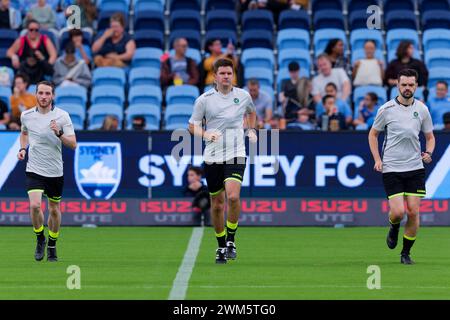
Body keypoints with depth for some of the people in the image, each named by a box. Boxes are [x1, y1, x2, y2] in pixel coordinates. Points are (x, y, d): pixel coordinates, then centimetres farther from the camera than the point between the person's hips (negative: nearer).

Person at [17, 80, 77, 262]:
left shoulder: (62, 116, -7)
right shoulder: (26, 116, -1)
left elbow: (73, 144, -10)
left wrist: (59, 133, -27)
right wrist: (23, 148, 4)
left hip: (55, 171, 0)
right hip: (34, 170, 0)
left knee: (54, 210, 11)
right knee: (35, 205, -21)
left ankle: (52, 245, 32)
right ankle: (40, 239, 4)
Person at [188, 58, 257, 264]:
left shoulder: (243, 96, 6)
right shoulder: (204, 99, -2)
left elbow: (251, 112, 29)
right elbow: (192, 125, 2)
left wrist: (251, 129, 14)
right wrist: (205, 134, -16)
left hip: (236, 155, 0)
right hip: (212, 157, 0)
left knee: (233, 196, -22)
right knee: (217, 204, 6)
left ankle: (231, 240, -5)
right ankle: (221, 246, 22)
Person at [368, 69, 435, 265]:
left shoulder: (422, 109, 2)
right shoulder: (386, 109, -5)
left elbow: (429, 136, 15)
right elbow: (373, 134, 9)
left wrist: (428, 153, -6)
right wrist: (377, 159, -2)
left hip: (415, 168, 2)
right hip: (391, 168, -2)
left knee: (413, 212, -3)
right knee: (398, 212, -12)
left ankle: (406, 253, 13)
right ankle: (394, 228, 25)